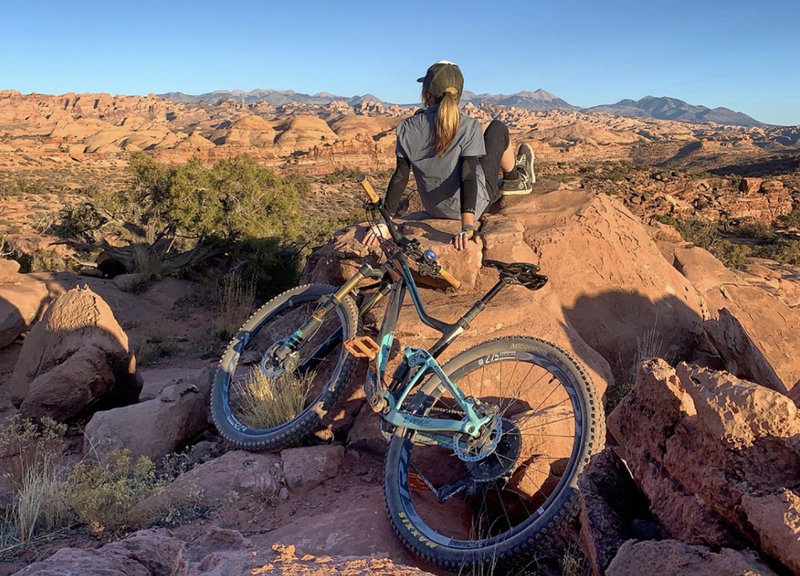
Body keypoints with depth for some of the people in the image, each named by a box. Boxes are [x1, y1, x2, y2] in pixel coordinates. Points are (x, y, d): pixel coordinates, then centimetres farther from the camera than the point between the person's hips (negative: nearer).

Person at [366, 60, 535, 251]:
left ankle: (498, 189, 56)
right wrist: (467, 227, -32)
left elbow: (400, 177, -13)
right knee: (498, 128, 14)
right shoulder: (468, 126, -20)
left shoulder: (407, 128, -12)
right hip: (475, 206, -3)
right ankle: (515, 179, 38)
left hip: (435, 210, 4)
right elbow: (468, 176, -28)